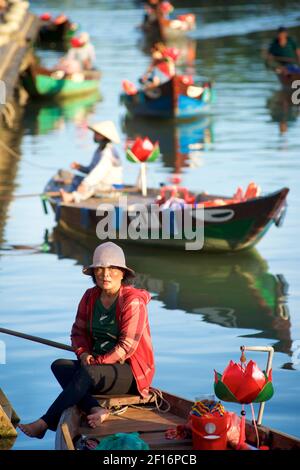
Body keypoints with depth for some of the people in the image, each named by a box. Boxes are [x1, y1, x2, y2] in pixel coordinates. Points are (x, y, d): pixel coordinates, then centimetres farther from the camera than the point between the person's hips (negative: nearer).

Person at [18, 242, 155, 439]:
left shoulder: (133, 301, -13)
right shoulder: (90, 297, 7)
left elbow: (127, 346, -16)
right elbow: (78, 331, 13)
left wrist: (97, 361, -17)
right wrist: (83, 353, -7)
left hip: (132, 372, -7)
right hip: (99, 366, 7)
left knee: (88, 373, -34)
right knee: (59, 365, -20)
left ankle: (44, 424, -31)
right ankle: (95, 410, -40)